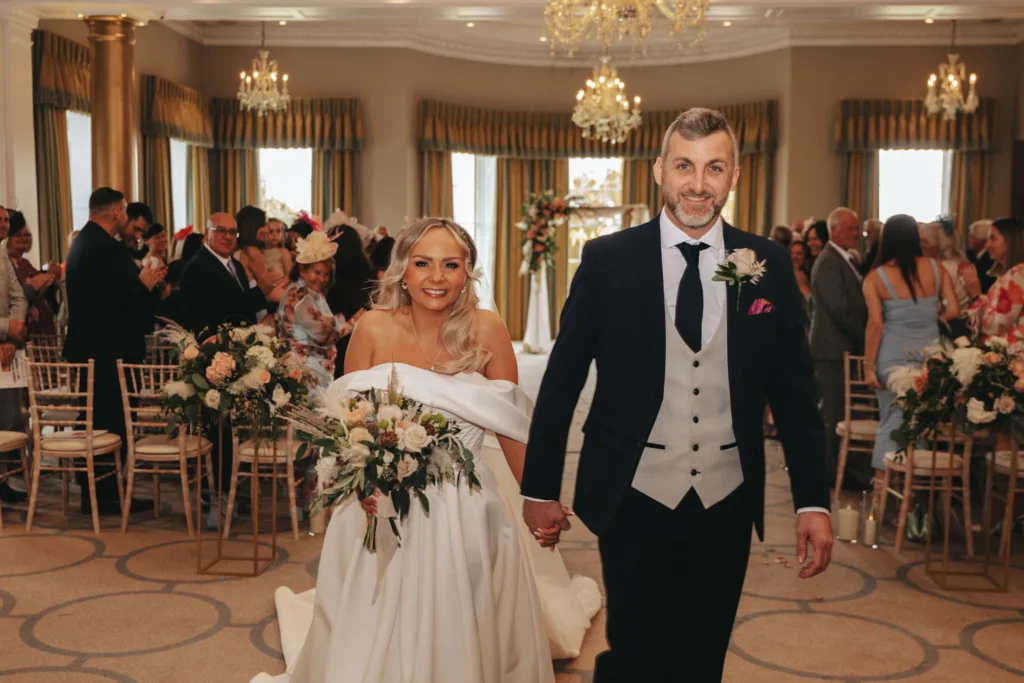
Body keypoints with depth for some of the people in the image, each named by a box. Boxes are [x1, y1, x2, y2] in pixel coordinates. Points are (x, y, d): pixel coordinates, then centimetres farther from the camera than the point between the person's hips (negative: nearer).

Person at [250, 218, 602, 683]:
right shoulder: (375, 328, -6)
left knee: (464, 641, 11)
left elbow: (510, 425, -1)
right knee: (378, 638, 12)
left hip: (468, 511, 0)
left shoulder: (487, 330, -7)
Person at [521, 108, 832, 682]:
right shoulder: (607, 260, -5)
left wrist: (813, 501, 1)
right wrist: (540, 488, 1)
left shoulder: (770, 265, 1)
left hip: (727, 504, 3)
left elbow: (795, 391, 4)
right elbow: (562, 381, -1)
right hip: (635, 501, -2)